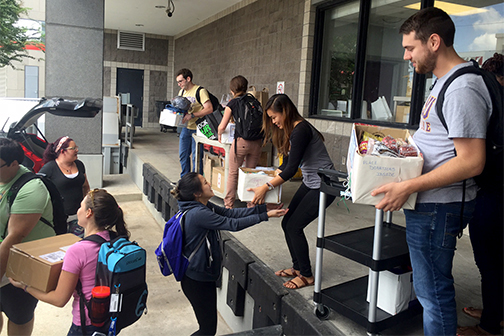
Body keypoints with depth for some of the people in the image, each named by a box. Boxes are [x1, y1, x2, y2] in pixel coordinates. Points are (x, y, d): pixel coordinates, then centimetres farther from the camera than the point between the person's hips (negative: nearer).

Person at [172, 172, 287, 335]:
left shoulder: (203, 206, 2)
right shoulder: (198, 214, -27)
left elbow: (231, 213, 0)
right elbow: (232, 224, -25)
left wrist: (263, 207, -3)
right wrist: (265, 216, -19)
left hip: (204, 276, 10)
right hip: (197, 280, -10)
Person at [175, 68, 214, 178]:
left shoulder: (200, 91, -13)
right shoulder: (182, 91, 12)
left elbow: (209, 109, -21)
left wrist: (192, 115, -28)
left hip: (197, 129, -7)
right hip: (185, 127, 7)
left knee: (196, 157, -1)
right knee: (183, 155, 12)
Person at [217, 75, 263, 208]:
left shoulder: (233, 103, 3)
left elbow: (222, 127, 3)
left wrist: (219, 135, 24)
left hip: (241, 141, -4)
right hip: (257, 142, 4)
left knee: (233, 173, 10)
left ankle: (229, 205, 15)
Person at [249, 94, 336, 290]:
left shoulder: (301, 130, -22)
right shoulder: (289, 130, 8)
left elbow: (291, 169, -25)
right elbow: (286, 164, 15)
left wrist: (266, 188, -24)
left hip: (323, 186, -9)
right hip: (310, 183, 10)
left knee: (294, 227, -7)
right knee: (287, 223, 9)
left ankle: (307, 276, 9)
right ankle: (298, 267, 26)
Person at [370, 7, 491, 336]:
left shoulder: (462, 89, -19)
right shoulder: (446, 81, 15)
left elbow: (471, 161, -24)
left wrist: (408, 187, -25)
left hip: (437, 206, -10)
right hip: (431, 202, 10)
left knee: (433, 290, 2)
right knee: (431, 286, 19)